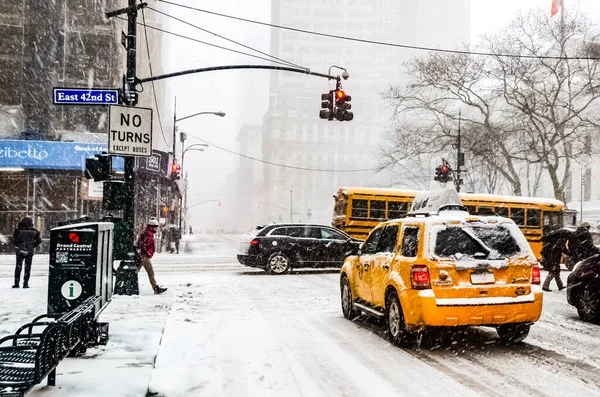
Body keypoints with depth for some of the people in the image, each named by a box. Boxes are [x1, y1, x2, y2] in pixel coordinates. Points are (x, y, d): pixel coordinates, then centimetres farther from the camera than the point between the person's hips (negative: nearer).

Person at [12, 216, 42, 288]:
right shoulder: (34, 231, -1)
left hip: (20, 251, -1)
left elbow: (14, 240, -6)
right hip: (30, 252, 1)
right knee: (27, 268, 9)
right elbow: (39, 240, 3)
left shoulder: (18, 230, -5)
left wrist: (17, 246, 9)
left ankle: (16, 283, 6)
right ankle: (25, 284, 6)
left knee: (18, 267, 8)